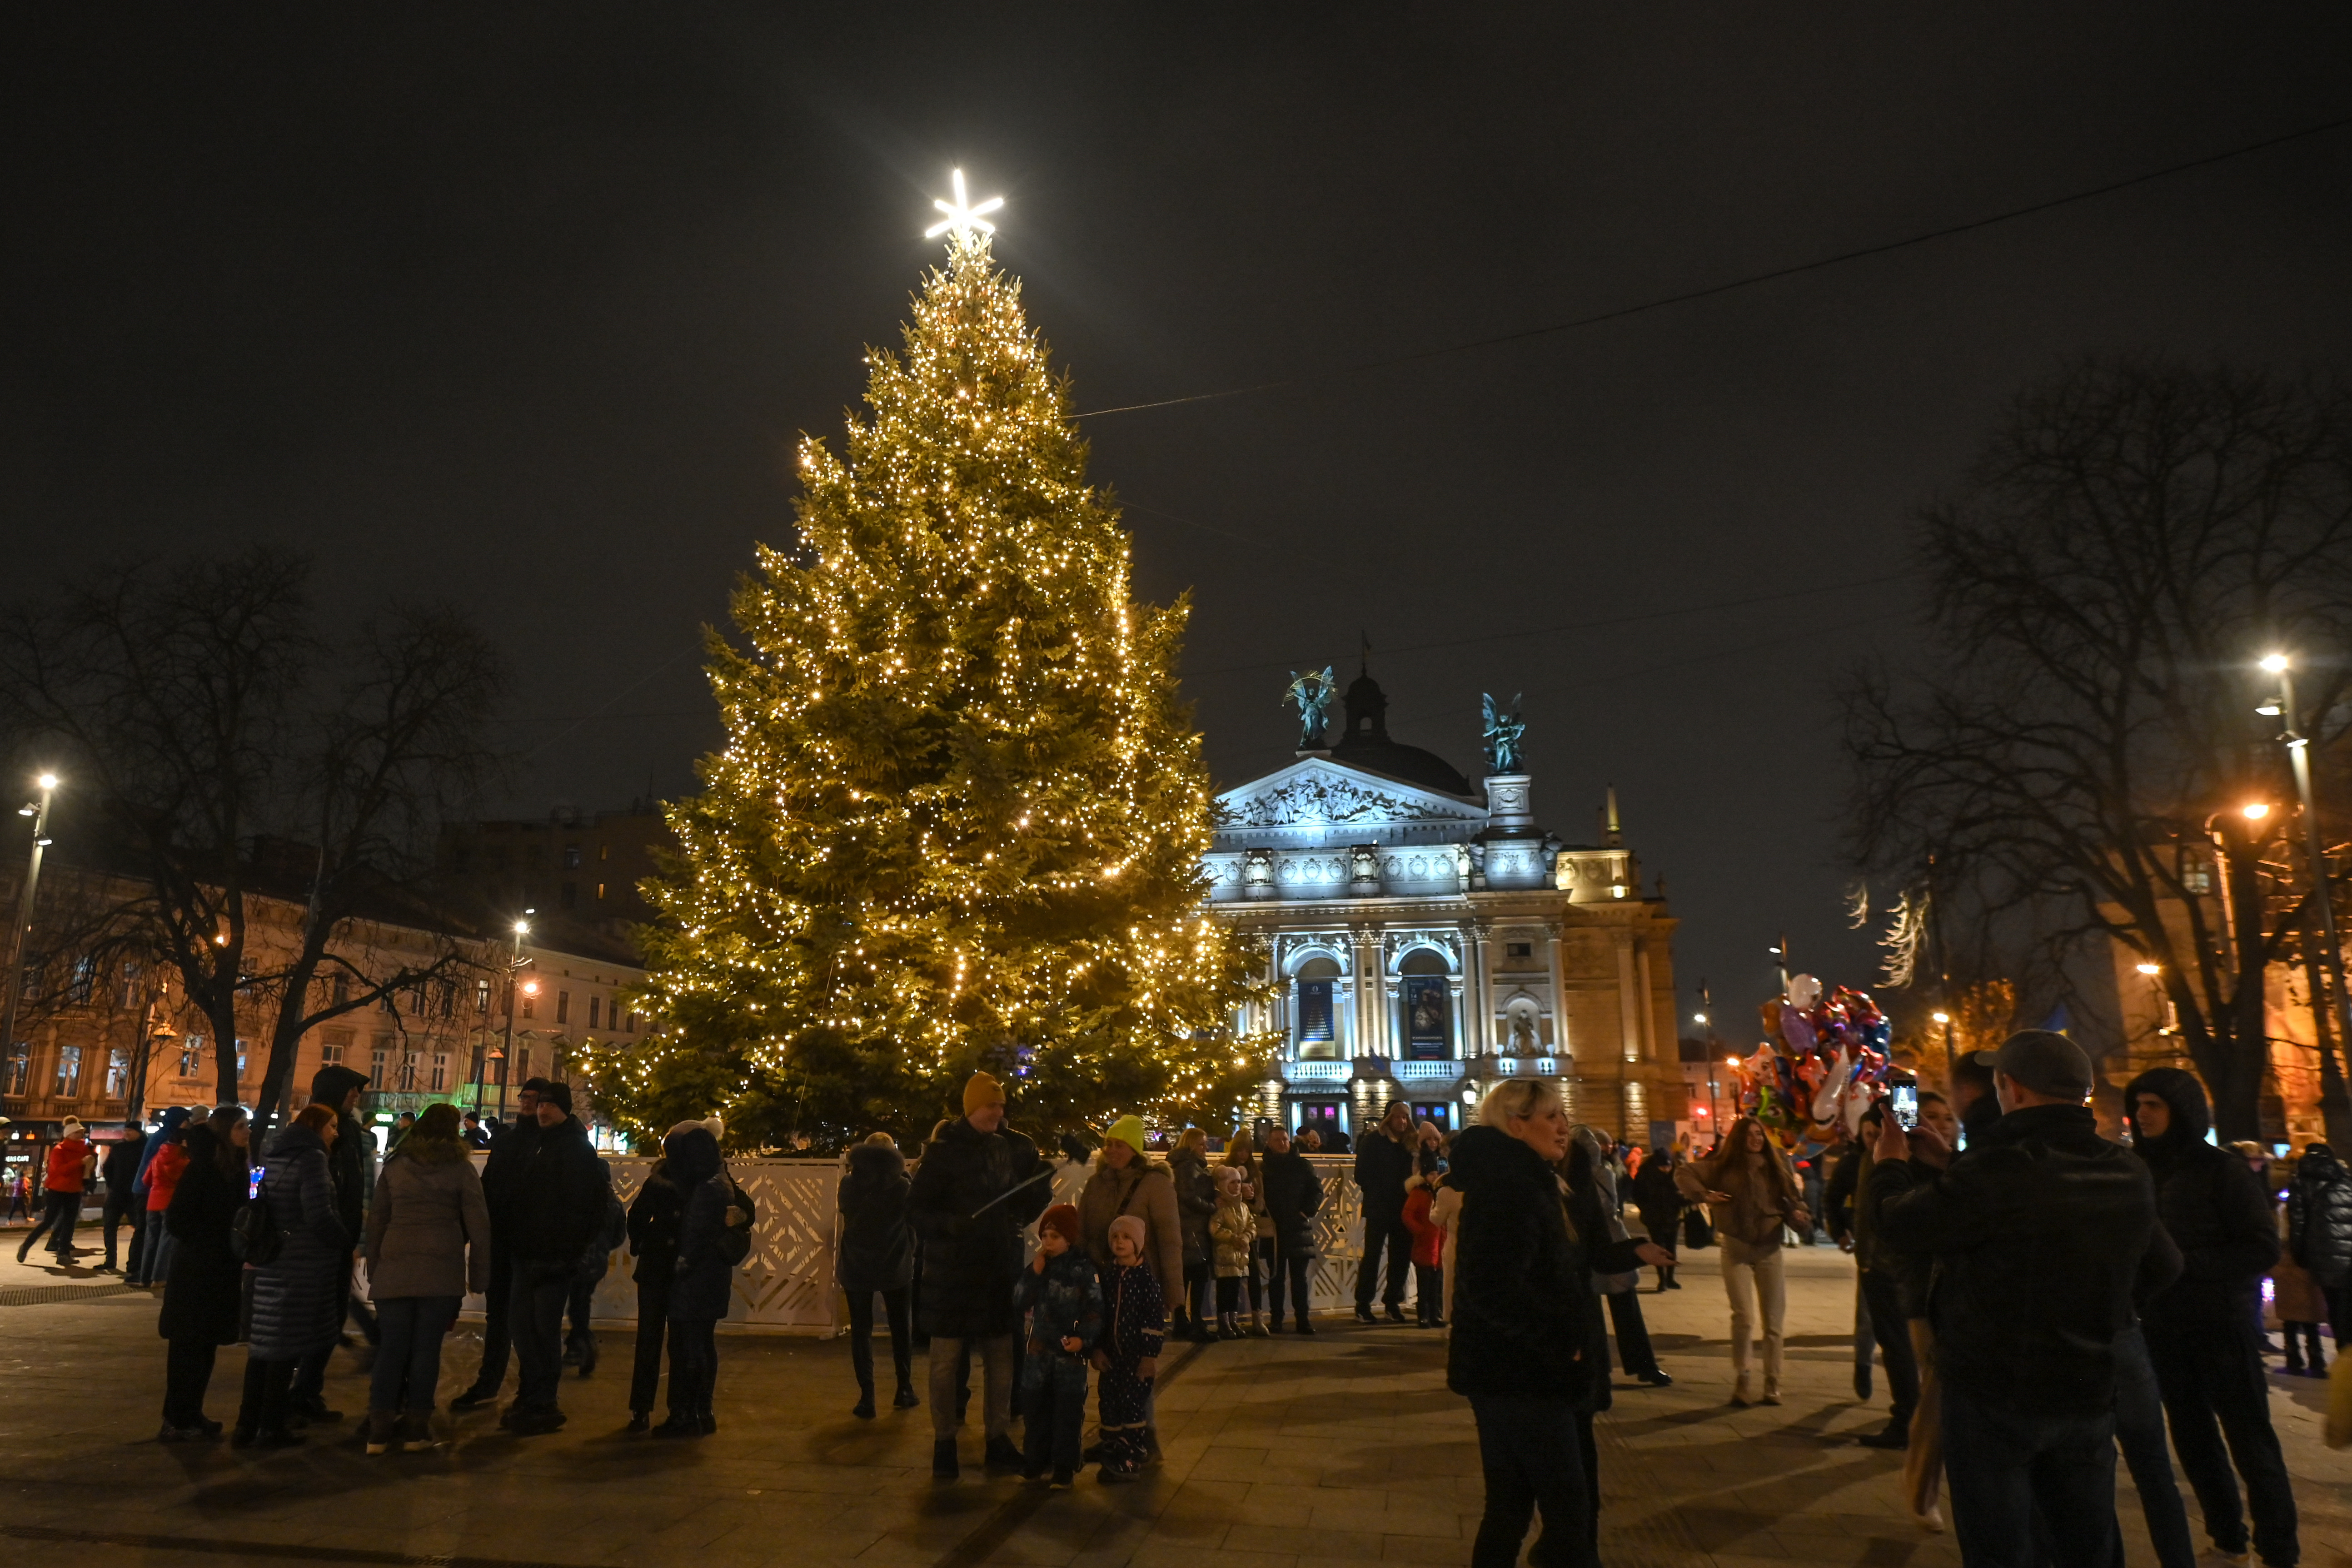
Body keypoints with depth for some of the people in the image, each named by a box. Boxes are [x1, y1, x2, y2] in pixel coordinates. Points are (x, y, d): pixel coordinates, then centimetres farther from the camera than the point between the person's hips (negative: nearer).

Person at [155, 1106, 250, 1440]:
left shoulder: (236, 1169, 7)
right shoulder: (201, 1168, -14)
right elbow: (176, 1218, -16)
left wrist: (237, 1252, 0)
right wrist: (204, 1248, -12)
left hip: (221, 1271, 7)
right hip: (195, 1271, -7)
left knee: (205, 1345, 13)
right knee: (188, 1345, 0)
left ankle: (191, 1414, 22)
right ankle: (176, 1421, 8)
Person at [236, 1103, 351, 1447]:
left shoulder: (276, 1157, 13)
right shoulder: (311, 1158, -14)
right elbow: (320, 1216, -21)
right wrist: (347, 1244, -8)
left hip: (270, 1262, 8)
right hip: (302, 1265, -8)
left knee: (263, 1343, 13)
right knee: (288, 1345, 1)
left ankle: (247, 1423, 18)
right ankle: (272, 1426, 7)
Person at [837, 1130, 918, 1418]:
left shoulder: (849, 1184, -7)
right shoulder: (902, 1185, -12)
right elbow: (912, 1223, -2)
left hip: (856, 1267, 0)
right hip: (895, 1266, 0)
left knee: (861, 1330, 7)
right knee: (900, 1328, 16)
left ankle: (867, 1398, 2)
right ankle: (904, 1391, 22)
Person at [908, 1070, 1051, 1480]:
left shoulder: (1014, 1148, 5)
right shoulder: (945, 1150, -8)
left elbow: (1026, 1208, 11)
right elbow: (917, 1208, -8)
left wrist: (1043, 1183, -8)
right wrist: (949, 1223, -26)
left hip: (1000, 1266, 4)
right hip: (951, 1268, -4)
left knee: (1001, 1358, 9)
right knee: (946, 1359, 2)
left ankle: (998, 1438, 22)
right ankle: (944, 1443, 16)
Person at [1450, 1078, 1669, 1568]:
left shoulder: (1523, 1182, 13)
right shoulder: (1509, 1189, -21)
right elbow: (1495, 1288, -31)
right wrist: (1560, 1343, -22)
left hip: (1514, 1371, 10)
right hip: (1523, 1376, -10)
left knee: (1511, 1505, 17)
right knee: (1566, 1506, 0)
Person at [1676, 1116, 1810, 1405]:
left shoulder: (1775, 1165, 6)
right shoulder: (1724, 1165, -1)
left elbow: (1793, 1199, 6)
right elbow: (1684, 1174, -3)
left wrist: (1799, 1215, -14)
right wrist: (1703, 1195, -16)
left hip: (1769, 1248, 3)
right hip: (1736, 1249, -3)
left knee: (1773, 1321, 5)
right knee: (1744, 1318, -10)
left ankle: (1773, 1386, 15)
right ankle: (1742, 1382, 2)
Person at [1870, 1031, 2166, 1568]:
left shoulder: (1997, 1170, -25)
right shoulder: (2130, 1176, -2)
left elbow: (1898, 1224, -13)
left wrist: (1890, 1165, 7)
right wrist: (1945, 1168, 19)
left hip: (1994, 1396, -6)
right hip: (2089, 1396, 6)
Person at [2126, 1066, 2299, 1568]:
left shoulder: (2221, 1170, -10)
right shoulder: (2141, 1171, 4)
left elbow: (2263, 1248, -14)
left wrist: (2186, 1264, -20)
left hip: (2223, 1326, -5)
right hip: (2164, 1329, 5)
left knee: (2250, 1440, 2)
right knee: (2192, 1438, 12)